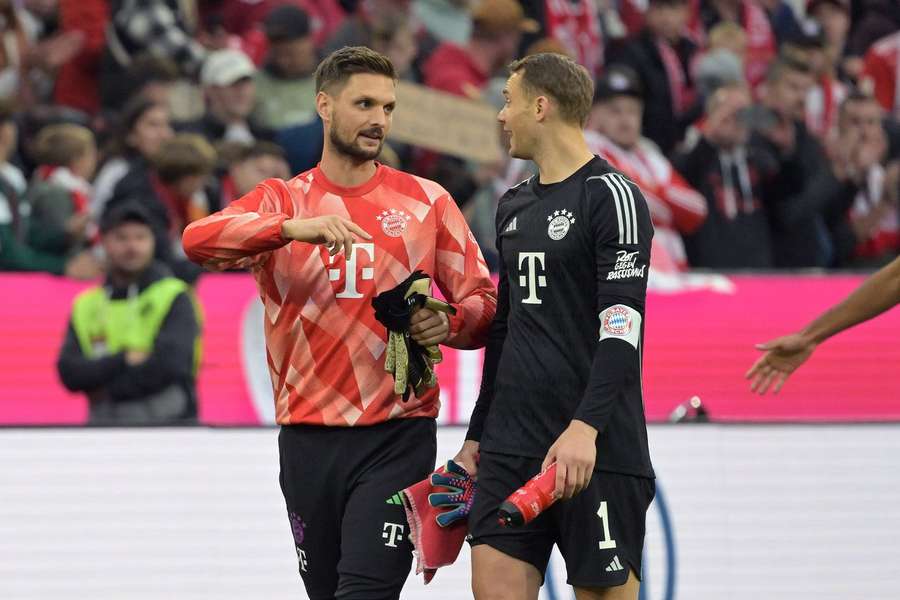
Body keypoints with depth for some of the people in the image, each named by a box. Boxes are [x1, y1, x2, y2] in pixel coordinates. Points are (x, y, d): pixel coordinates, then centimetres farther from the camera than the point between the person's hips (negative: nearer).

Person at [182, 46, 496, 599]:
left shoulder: (426, 201, 7)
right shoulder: (281, 201, 6)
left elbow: (483, 301, 9)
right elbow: (199, 241, -13)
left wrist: (450, 324, -16)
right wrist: (296, 227, -29)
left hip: (397, 435, -2)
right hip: (308, 436, 2)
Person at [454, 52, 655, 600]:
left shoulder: (612, 196, -8)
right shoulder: (515, 205, 17)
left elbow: (622, 328, -17)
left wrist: (584, 428, -28)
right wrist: (477, 436, 23)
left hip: (595, 450, -7)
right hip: (512, 443, 7)